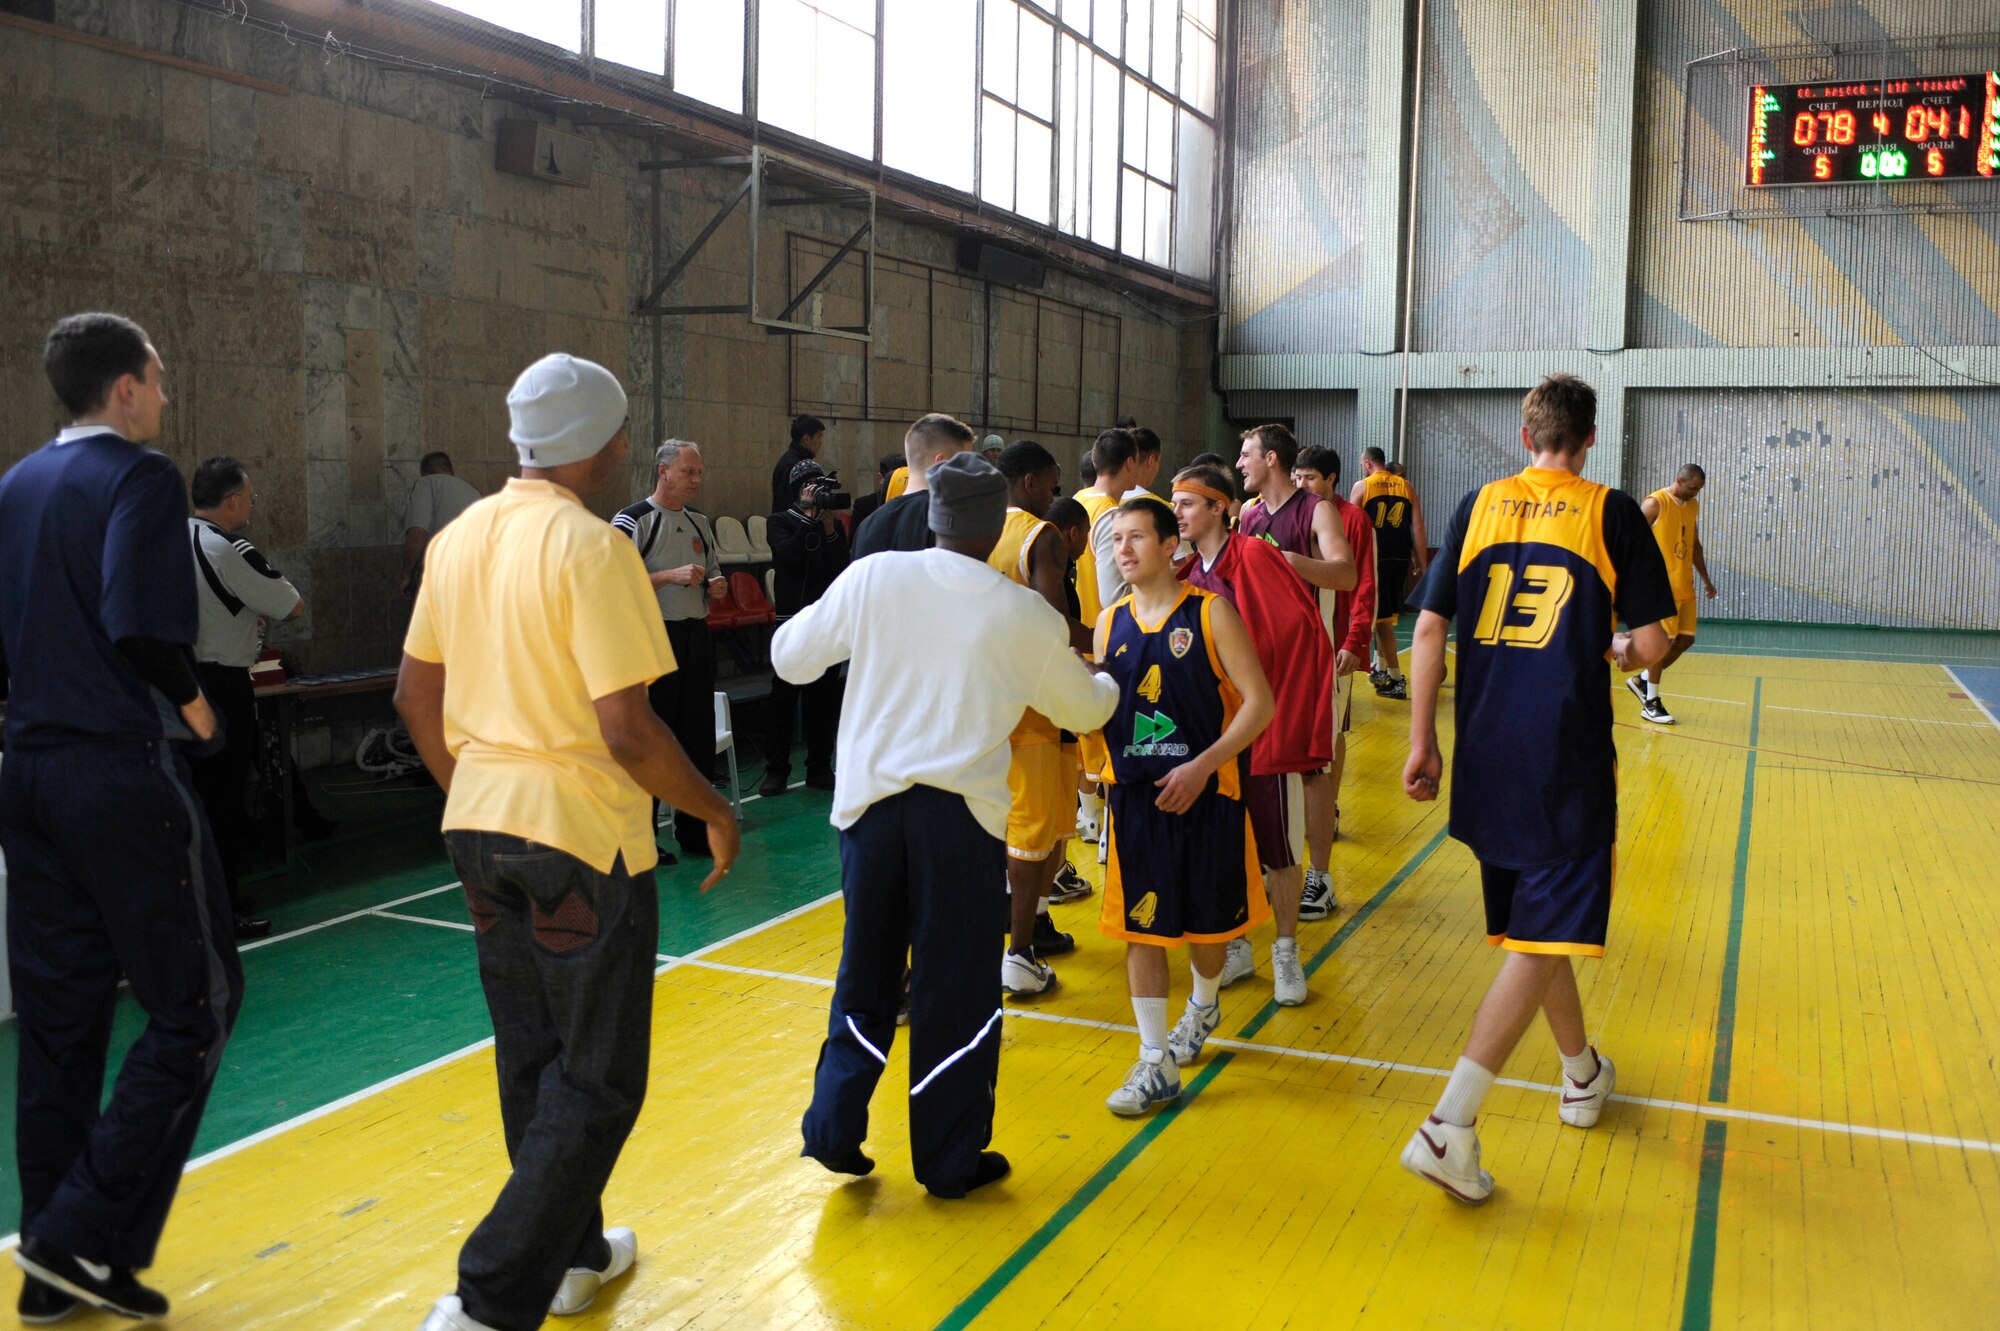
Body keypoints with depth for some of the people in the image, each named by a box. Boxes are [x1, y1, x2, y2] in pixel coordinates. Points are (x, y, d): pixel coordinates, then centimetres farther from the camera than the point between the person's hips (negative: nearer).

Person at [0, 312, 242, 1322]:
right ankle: (87, 1238, 0)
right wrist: (194, 705, -7)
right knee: (194, 1004, 3)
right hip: (122, 772, -8)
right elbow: (142, 626, -23)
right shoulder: (140, 477, -10)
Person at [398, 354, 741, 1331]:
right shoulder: (590, 547, -17)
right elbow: (627, 730, -22)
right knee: (597, 1084, 4)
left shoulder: (460, 537, 6)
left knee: (533, 1064, 19)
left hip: (480, 827, 8)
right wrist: (714, 811, -8)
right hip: (582, 836, -8)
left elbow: (416, 695, 12)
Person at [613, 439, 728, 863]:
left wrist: (715, 587, 4)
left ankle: (694, 832, 21)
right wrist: (672, 576, -20)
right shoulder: (632, 520, -7)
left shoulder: (700, 521, 15)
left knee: (699, 735, 10)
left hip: (696, 636, 7)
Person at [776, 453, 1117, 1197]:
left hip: (872, 800, 2)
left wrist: (854, 632, 28)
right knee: (956, 986, 9)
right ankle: (950, 1159, 19)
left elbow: (791, 657, 7)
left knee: (866, 971, 18)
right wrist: (1109, 682, 37)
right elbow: (1084, 709, 14)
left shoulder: (873, 578, -2)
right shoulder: (1026, 616, -1)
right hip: (962, 809, -2)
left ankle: (835, 1128, 21)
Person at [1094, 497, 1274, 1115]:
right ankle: (1157, 1064, 9)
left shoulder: (1210, 613, -8)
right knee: (1140, 925, 1)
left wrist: (1201, 766, -19)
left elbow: (1259, 702, -11)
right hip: (1135, 793, 3)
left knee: (1206, 919, 13)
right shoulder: (1110, 623, 4)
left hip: (1206, 792, -3)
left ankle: (1204, 1006, 43)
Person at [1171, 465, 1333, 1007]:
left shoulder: (1254, 556, -11)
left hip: (1264, 723, -6)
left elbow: (1304, 631, -16)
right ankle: (1235, 948, 25)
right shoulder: (1190, 576, 8)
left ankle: (1286, 953, 18)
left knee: (1277, 849, 3)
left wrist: (1295, 718, -18)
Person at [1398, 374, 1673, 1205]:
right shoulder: (1611, 514, -2)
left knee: (1537, 916, 21)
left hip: (1486, 757, 5)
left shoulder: (1478, 505, 6)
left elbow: (1428, 631, 2)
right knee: (1541, 941, -3)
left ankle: (1582, 1075, 40)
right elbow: (1650, 648, -4)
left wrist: (1422, 743, 8)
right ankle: (1448, 1126, -12)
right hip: (1566, 760, -4)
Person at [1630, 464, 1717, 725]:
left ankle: (1642, 680, 23)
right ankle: (1651, 703, 5)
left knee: (1685, 640, 8)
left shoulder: (1693, 505, 13)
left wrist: (1706, 579, 22)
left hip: (1684, 586, 8)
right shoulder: (1654, 503, -11)